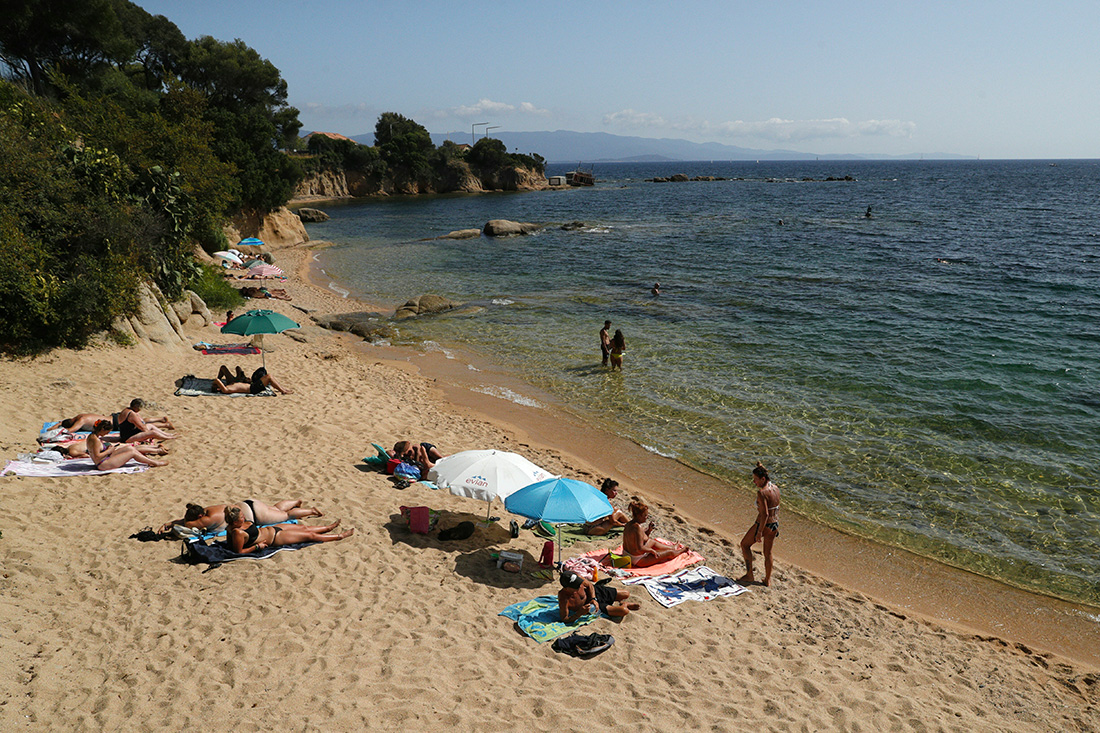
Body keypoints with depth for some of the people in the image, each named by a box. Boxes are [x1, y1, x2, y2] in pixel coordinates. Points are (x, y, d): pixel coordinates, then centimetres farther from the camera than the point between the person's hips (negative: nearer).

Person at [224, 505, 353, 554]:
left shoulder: (234, 525, -7)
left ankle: (328, 528, 47)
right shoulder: (237, 533, -32)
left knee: (303, 528, 22)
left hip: (270, 529, 9)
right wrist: (257, 546, -21)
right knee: (309, 535, 3)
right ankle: (339, 536, 18)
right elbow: (239, 551, -26)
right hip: (275, 538, -9)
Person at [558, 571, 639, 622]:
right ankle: (624, 605, 21)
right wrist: (580, 613, -43)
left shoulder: (576, 576, -28)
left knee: (626, 594, 3)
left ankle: (621, 603, 36)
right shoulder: (563, 599, -39)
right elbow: (565, 619, -31)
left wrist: (593, 598, -22)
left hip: (593, 591, 4)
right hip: (589, 606, -4)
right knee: (624, 611, -14)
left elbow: (589, 585, -7)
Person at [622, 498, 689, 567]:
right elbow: (640, 549, -30)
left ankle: (672, 547, 54)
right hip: (638, 560, -9)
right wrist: (652, 550, -14)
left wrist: (648, 530, 0)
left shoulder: (629, 524, 0)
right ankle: (682, 550, 39)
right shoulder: (637, 527, -29)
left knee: (652, 541, 31)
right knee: (669, 553, 8)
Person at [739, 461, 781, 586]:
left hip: (762, 525, -7)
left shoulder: (761, 492, -24)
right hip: (774, 524, 7)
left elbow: (765, 514, -26)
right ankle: (768, 580, 33)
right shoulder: (776, 488, 2)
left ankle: (749, 575, 16)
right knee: (768, 553, 21)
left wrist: (759, 532, -21)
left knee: (745, 544, 16)